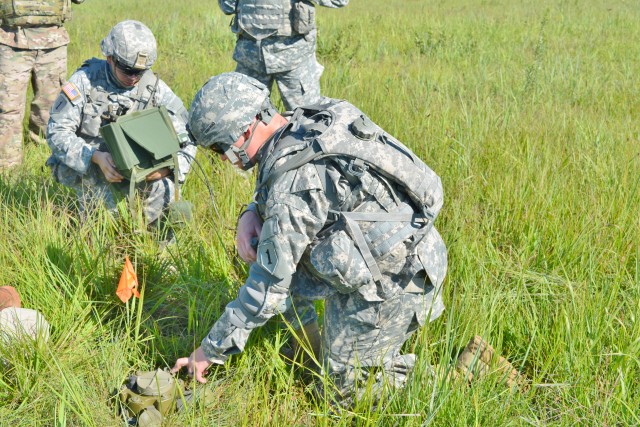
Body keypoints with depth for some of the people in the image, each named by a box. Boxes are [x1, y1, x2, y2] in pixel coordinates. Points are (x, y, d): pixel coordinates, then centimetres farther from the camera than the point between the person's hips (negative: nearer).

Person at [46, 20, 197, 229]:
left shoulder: (155, 88, -10)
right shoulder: (85, 80, -15)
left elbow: (186, 139, -9)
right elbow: (57, 133, -17)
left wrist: (168, 167, -32)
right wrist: (96, 157, -35)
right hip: (79, 165, -2)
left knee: (162, 187, -23)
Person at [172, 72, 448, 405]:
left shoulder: (294, 180, -27)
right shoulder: (307, 124, -1)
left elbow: (267, 287, -20)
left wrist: (211, 350, -9)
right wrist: (251, 214, -3)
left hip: (392, 282, -9)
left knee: (344, 391, 7)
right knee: (266, 252, 13)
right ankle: (311, 352, 22)